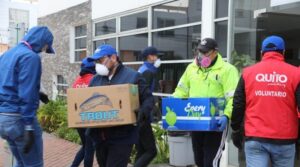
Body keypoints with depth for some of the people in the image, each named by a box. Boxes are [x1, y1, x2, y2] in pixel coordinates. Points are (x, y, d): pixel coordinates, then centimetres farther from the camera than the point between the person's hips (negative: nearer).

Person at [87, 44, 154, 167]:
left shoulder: (132, 76, -2)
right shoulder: (95, 80, 13)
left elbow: (148, 98, -1)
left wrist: (144, 111, -21)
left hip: (122, 137, -6)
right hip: (99, 136, 6)